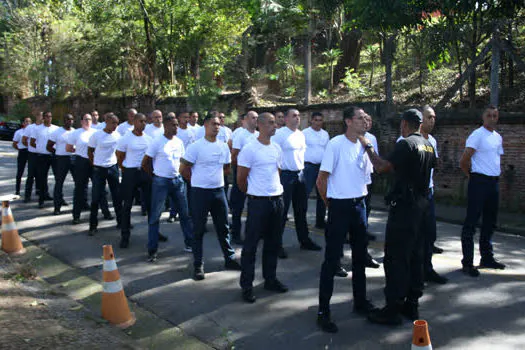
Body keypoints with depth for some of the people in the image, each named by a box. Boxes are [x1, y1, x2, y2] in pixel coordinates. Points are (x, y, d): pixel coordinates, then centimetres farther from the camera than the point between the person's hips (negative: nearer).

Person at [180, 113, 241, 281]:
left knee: (223, 227, 13)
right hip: (200, 192, -5)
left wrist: (214, 177, 12)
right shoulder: (196, 146, -10)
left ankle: (229, 259, 26)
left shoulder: (224, 146, 6)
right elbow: (184, 169, -7)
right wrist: (198, 180, 5)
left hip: (219, 190, 5)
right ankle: (198, 265, 13)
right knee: (198, 230, 4)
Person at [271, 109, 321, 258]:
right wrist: (277, 175, -15)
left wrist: (301, 168, 16)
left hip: (300, 174, 7)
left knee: (301, 209, 15)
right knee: (282, 210, -3)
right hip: (285, 175, -7)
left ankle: (304, 240, 27)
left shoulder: (301, 134, 12)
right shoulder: (279, 134, -12)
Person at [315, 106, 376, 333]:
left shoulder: (363, 145, 7)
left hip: (359, 205, 7)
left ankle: (360, 302, 33)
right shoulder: (336, 144, -14)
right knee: (332, 259, -2)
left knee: (360, 256, 17)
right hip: (340, 207, -7)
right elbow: (321, 180, -11)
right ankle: (323, 312, 7)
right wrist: (331, 204, -1)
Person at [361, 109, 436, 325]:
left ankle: (392, 310, 1)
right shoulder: (428, 145, 10)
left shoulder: (406, 144, -15)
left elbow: (381, 167, -20)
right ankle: (412, 305, 23)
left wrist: (368, 146, -8)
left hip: (404, 206, -9)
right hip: (422, 204, 9)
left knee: (395, 258, -4)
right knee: (415, 256, 14)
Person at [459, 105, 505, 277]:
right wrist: (472, 176, -1)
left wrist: (496, 174, 13)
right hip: (479, 182, -8)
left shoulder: (498, 137, 14)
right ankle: (467, 263, -1)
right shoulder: (477, 135, -11)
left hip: (494, 182, 8)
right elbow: (463, 161, -15)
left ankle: (487, 258, 28)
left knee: (490, 222, 16)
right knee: (471, 222, -4)